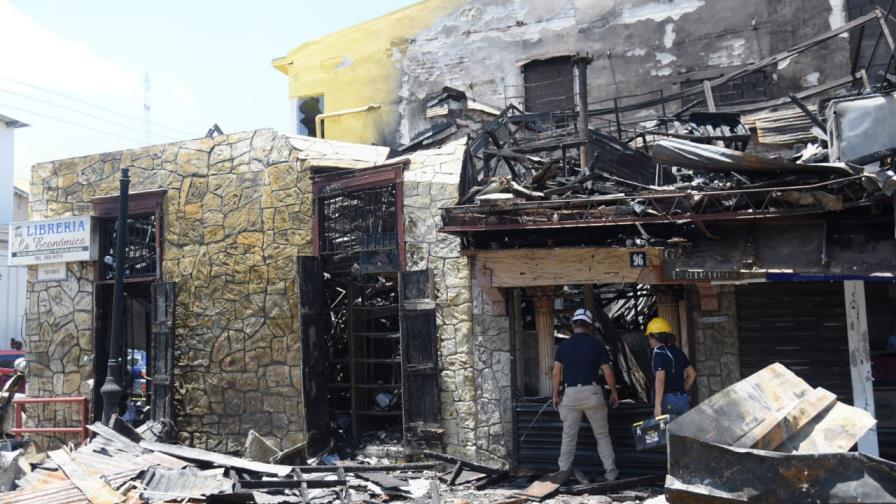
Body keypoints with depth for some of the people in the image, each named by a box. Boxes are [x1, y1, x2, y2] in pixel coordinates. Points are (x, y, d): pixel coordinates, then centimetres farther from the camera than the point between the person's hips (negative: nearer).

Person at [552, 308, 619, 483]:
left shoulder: (564, 345, 2)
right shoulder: (597, 345, -1)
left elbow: (556, 373, 0)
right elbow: (608, 373, -1)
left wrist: (556, 395, 10)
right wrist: (614, 392, 12)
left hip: (571, 393, 1)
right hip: (592, 392, -1)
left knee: (569, 435, 8)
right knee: (602, 435, 10)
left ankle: (564, 471, 4)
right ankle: (610, 471, 11)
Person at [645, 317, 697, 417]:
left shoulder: (658, 352, -9)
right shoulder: (677, 350, 14)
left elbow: (660, 379, -19)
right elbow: (692, 373, 20)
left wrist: (657, 406, -21)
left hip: (668, 400, -7)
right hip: (684, 399, 7)